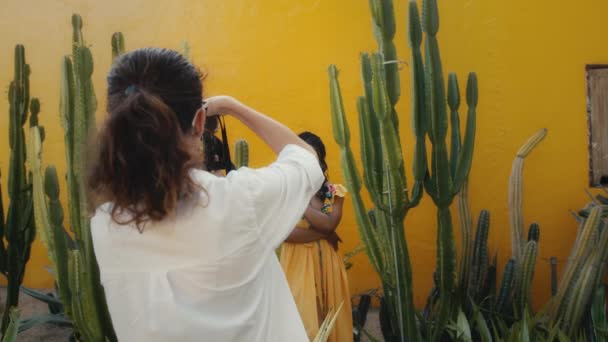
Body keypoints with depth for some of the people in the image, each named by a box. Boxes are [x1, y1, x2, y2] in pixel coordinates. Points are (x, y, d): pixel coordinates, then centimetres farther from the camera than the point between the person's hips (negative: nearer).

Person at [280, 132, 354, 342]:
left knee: (330, 317, 11)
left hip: (326, 263, 3)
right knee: (303, 320, 0)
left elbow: (329, 223, -15)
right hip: (298, 264, -3)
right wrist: (323, 233, -14)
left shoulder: (334, 192, 2)